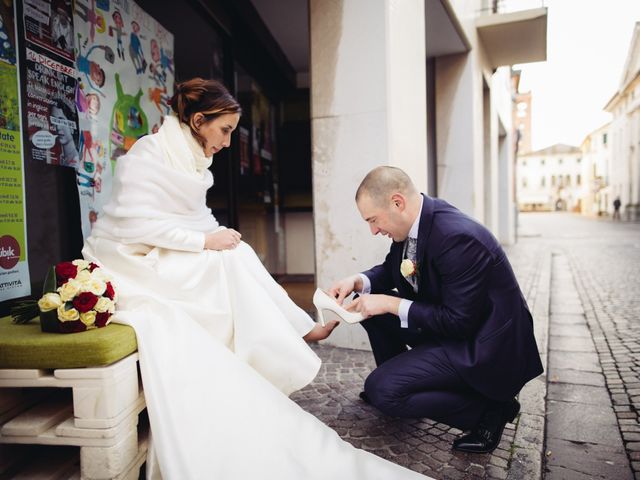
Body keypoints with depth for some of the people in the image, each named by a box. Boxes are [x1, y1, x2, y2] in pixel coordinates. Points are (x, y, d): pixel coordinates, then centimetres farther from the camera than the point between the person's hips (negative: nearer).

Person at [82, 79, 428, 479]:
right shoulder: (147, 155, -15)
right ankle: (300, 330, -10)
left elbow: (198, 220, 8)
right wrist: (205, 241, -24)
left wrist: (219, 237, -12)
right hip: (132, 265, -8)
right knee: (234, 260, -22)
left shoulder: (192, 161, 10)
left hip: (170, 264, 8)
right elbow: (136, 224, -24)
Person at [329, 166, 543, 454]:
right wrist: (358, 281, -8)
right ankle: (396, 381, 21)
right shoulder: (412, 223, -4)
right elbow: (390, 270, 12)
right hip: (448, 321, 9)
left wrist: (391, 304, -24)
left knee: (381, 391, -17)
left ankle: (488, 409, -2)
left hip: (482, 345, -9)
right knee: (372, 303, 5)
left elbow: (460, 323, -27)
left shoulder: (458, 237, -30)